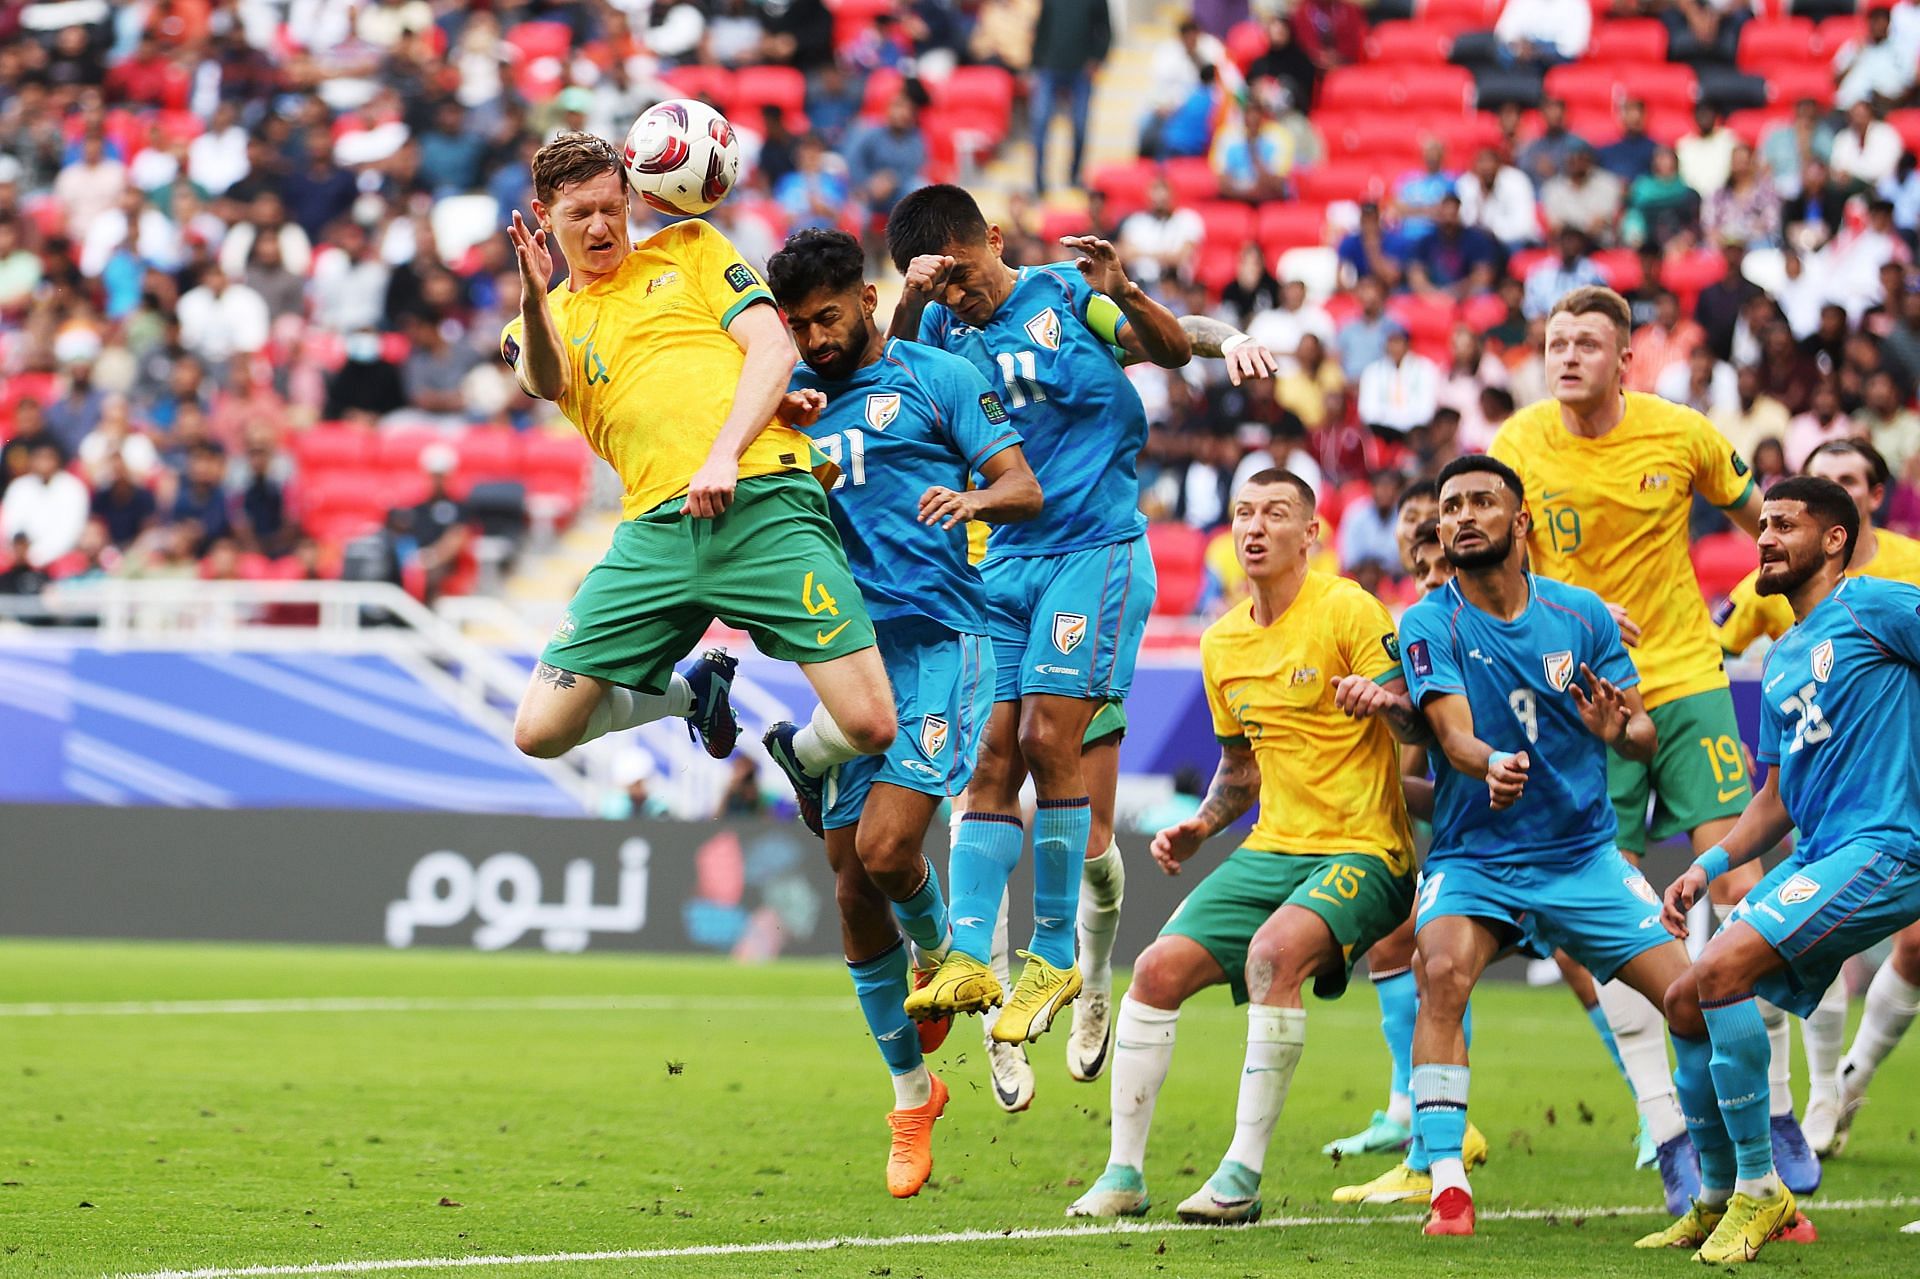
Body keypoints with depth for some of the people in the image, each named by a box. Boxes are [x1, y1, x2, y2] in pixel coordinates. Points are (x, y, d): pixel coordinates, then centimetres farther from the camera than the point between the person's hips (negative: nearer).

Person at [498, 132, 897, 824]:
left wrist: (725, 457, -9)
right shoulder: (541, 324, 20)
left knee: (868, 725, -15)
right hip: (655, 528, 3)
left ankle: (802, 755, 24)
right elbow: (547, 383, -4)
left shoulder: (689, 248, 17)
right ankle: (693, 693, 23)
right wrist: (533, 301, -26)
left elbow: (773, 348, 7)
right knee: (541, 730, -6)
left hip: (760, 500, -3)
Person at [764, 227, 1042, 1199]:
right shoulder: (794, 394, 17)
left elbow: (1025, 487, -1)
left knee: (886, 847, -20)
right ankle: (911, 1090, 15)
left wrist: (974, 498, -23)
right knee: (851, 883, 2)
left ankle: (939, 950, 15)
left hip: (936, 639, -5)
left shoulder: (936, 379, 4)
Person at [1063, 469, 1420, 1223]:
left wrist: (1387, 697, -37)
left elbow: (1421, 727, -15)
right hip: (1273, 849, 7)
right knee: (1159, 968, -7)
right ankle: (1123, 1174, 4)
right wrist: (1199, 828, 9)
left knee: (1275, 948, -33)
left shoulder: (1347, 610, -9)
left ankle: (1243, 1175, -28)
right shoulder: (1222, 644, 12)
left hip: (1361, 850, -7)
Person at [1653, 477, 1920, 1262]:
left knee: (1721, 972, -24)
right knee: (1685, 1002, 6)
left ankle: (1760, 1189, -14)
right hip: (1818, 857, 9)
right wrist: (1708, 867, 12)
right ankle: (1717, 1201, 20)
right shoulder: (1781, 665, 22)